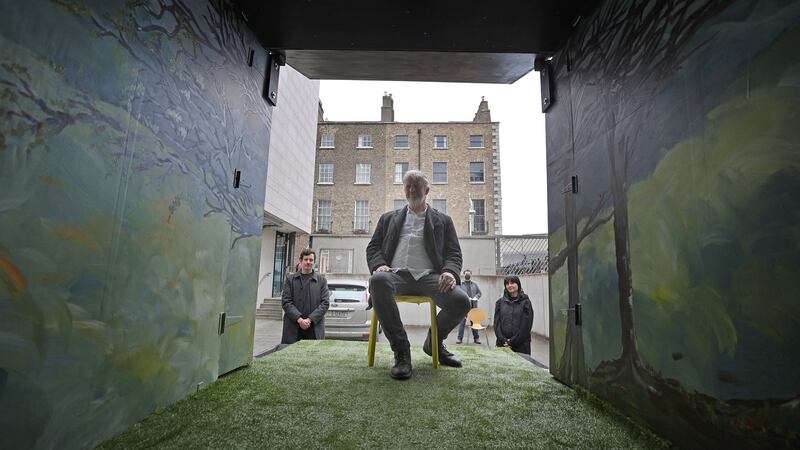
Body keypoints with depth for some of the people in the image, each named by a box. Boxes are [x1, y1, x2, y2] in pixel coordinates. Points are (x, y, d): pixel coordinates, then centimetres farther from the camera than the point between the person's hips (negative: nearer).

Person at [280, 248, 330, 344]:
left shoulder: (322, 280, 8)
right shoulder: (290, 279, 9)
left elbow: (325, 303, 2)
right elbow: (286, 302, 1)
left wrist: (310, 319, -10)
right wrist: (299, 319, -11)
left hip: (315, 328, 0)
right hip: (293, 328, 0)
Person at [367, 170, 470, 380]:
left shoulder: (443, 221, 22)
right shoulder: (389, 218, 25)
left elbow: (453, 253, 13)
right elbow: (373, 247, 17)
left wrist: (450, 272, -10)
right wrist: (379, 265, -6)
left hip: (429, 276, 1)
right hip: (398, 275, 0)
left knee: (461, 301, -27)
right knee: (378, 281, -36)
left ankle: (433, 341, 7)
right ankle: (401, 350, -19)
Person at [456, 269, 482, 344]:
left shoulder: (475, 284, 15)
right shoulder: (460, 284, 5)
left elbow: (479, 292, 13)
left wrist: (476, 297, -6)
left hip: (473, 306, 2)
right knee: (462, 322, -5)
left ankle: (476, 337, 17)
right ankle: (460, 338, 1)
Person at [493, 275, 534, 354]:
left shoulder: (525, 302, -1)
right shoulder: (500, 302, 8)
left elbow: (526, 325, -7)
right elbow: (497, 323, 4)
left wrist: (513, 341, -10)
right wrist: (503, 340, -9)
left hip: (521, 345, -2)